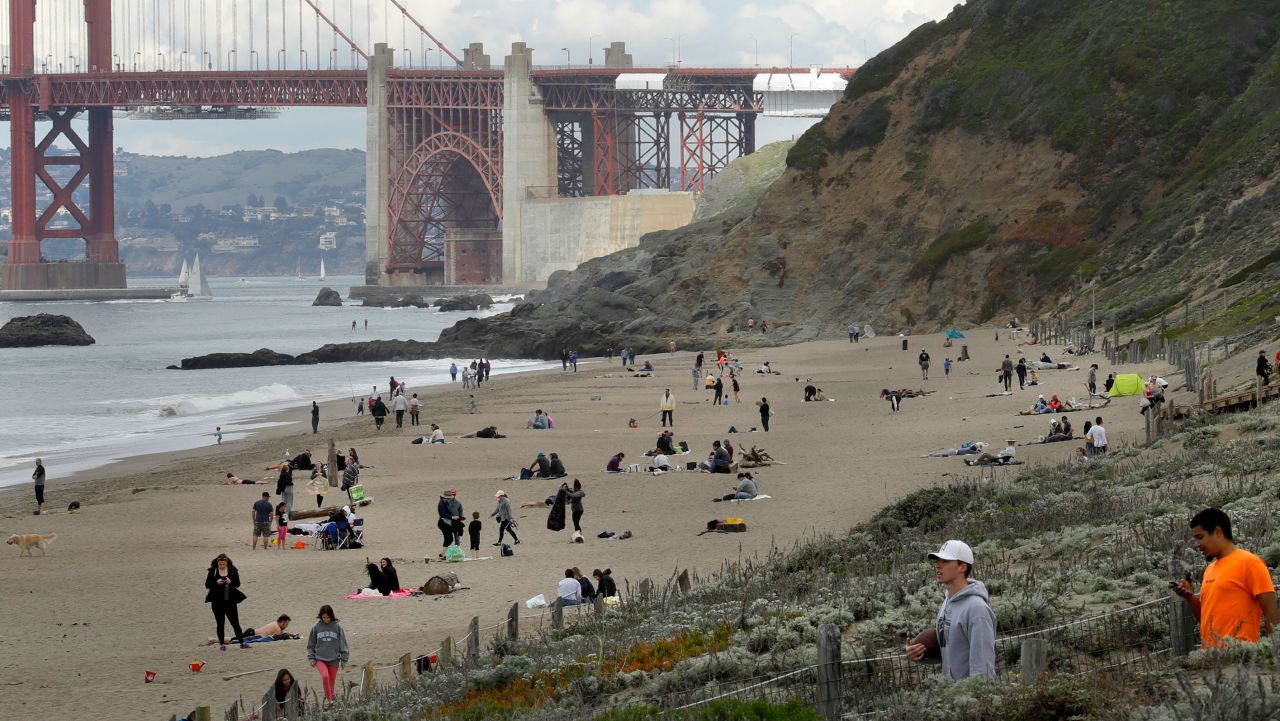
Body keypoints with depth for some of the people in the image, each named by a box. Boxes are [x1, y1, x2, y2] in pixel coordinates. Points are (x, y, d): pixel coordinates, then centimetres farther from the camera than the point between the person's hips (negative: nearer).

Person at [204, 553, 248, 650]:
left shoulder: (232, 570, 1)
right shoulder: (212, 571, -2)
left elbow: (237, 583, 2)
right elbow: (207, 584, -2)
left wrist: (230, 582, -19)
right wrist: (216, 583, -19)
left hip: (230, 601, 0)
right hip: (217, 601, 0)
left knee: (235, 622, 2)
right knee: (220, 623, 6)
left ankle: (242, 642, 6)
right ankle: (222, 643, 14)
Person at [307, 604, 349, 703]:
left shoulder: (337, 626, -2)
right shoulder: (316, 627, 0)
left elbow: (343, 643, 4)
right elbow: (311, 644, 9)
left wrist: (344, 659, 3)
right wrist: (311, 658, 4)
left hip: (334, 660, 1)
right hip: (320, 659, -1)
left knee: (332, 681, 3)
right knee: (325, 676, -23)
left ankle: (331, 698, 17)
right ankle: (329, 699, -17)